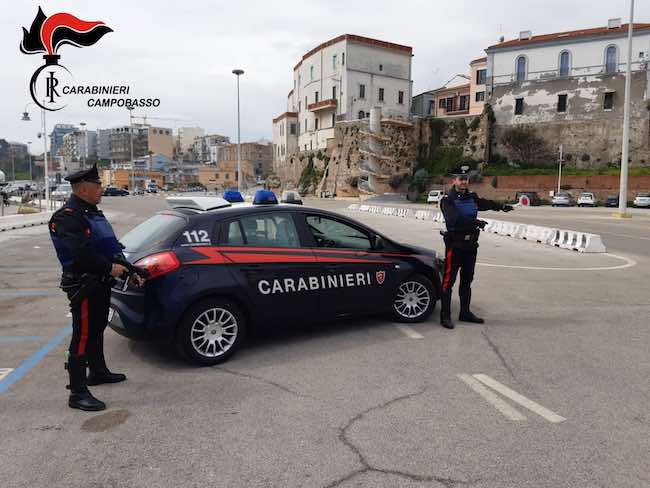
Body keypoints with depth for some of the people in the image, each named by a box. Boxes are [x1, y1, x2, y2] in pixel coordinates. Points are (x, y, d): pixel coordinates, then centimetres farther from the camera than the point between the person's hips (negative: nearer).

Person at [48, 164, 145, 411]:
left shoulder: (93, 213, 16)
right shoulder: (67, 217, -15)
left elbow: (111, 246, 18)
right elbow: (80, 253, -28)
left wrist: (129, 272, 12)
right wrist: (110, 267, -21)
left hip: (100, 282, 10)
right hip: (83, 285, -10)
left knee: (97, 329, 22)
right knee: (83, 336, -6)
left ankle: (98, 372, 39)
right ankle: (78, 393, 0)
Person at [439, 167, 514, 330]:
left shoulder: (472, 197, 13)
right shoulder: (448, 200, -9)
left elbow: (486, 203, 4)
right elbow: (453, 218, -24)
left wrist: (501, 206, -13)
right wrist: (474, 221, -34)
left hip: (471, 244, 7)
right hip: (455, 244, -7)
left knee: (467, 280, 15)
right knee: (448, 281, -6)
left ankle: (465, 313, 28)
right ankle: (445, 316, -1)